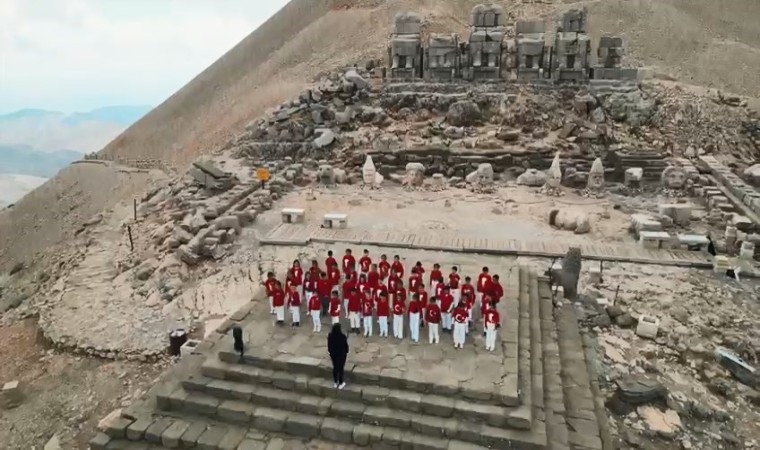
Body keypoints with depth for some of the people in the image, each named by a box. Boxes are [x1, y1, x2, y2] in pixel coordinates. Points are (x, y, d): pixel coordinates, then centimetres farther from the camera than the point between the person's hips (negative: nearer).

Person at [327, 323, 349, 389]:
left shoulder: (330, 336, -13)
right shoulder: (343, 336, -23)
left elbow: (329, 345, -1)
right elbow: (346, 345, -12)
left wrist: (330, 352, 15)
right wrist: (346, 352, 6)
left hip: (333, 354, 4)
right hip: (341, 354, -3)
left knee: (335, 367, 18)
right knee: (341, 368, 10)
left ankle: (335, 382, 29)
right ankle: (341, 383, 20)